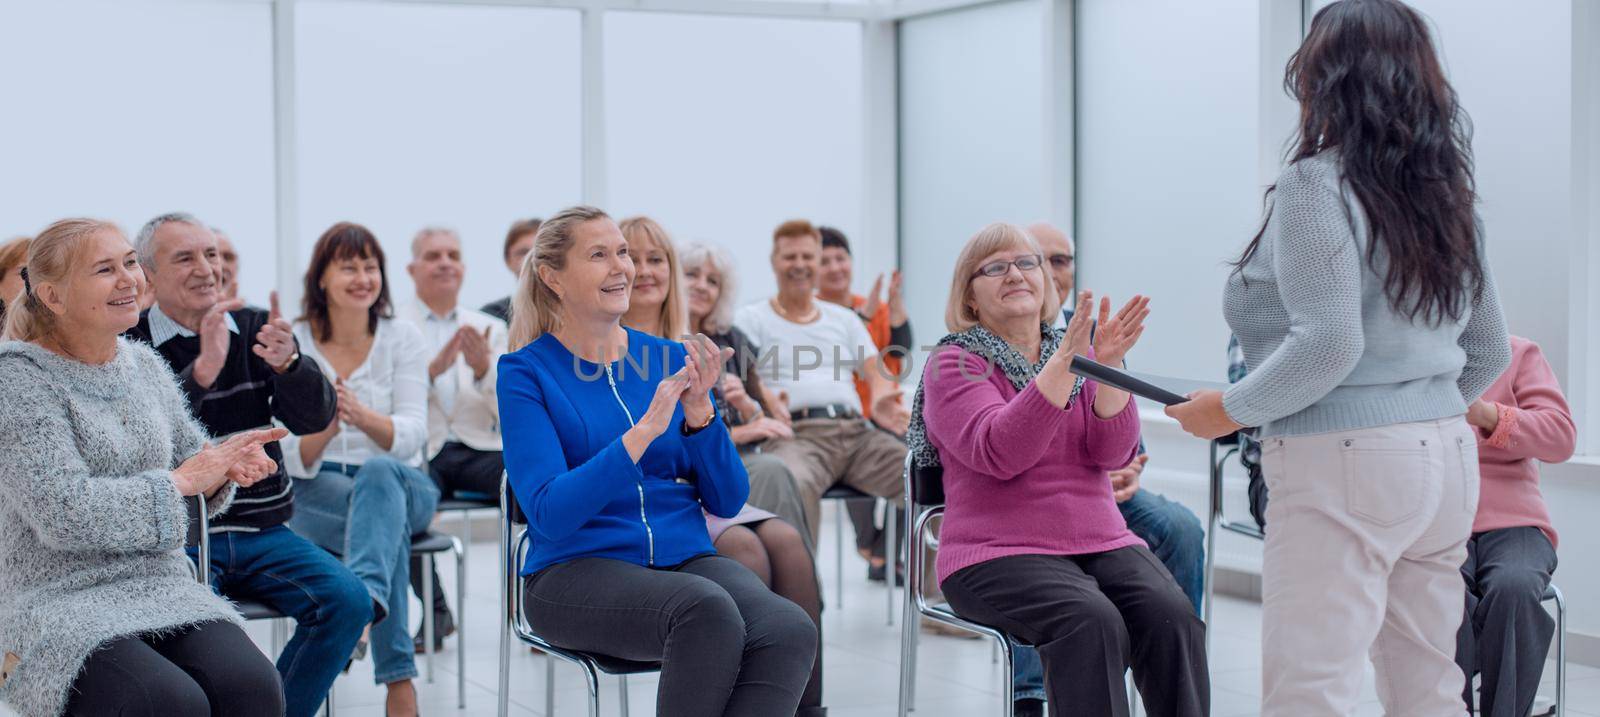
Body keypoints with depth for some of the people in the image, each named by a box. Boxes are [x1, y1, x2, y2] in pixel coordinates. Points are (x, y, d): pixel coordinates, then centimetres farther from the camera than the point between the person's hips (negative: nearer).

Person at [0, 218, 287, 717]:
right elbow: (62, 513, -17)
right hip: (63, 602, -5)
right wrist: (181, 480, -12)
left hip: (163, 591, 5)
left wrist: (225, 466, -1)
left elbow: (194, 458, 23)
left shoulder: (145, 364, 13)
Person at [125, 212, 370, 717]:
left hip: (263, 532, 4)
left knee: (348, 601, -17)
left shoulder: (254, 329, 9)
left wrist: (288, 363, -23)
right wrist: (202, 370, -31)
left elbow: (315, 418, -2)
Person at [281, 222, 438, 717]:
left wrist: (361, 415, -32)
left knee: (378, 471, -38)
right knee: (390, 520, -36)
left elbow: (411, 436, -10)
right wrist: (324, 426, -29)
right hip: (314, 494, 0)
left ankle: (368, 589, -62)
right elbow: (294, 461, -6)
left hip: (401, 484, 1)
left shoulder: (403, 338, 2)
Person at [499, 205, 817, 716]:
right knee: (709, 610, -36)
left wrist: (698, 413, -10)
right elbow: (550, 513, -14)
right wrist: (643, 431, -22)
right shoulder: (526, 372, -1)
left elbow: (727, 501, 7)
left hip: (685, 557, 4)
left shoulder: (672, 358, 10)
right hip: (577, 569, -4)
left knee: (790, 631, -28)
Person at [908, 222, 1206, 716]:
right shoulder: (953, 364, 0)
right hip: (997, 554, -4)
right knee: (1091, 620, -33)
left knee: (1171, 617, -24)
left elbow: (1112, 452, 0)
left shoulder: (1076, 351, 15)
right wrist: (1063, 362, -22)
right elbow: (999, 454, -18)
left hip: (1102, 543, 5)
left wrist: (1107, 364, -15)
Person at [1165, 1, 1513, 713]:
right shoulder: (1446, 193, 14)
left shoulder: (1317, 184, -10)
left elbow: (1328, 345, -20)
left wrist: (1231, 409, -8)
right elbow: (1488, 353, 20)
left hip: (1345, 467, -9)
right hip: (1448, 460, 9)